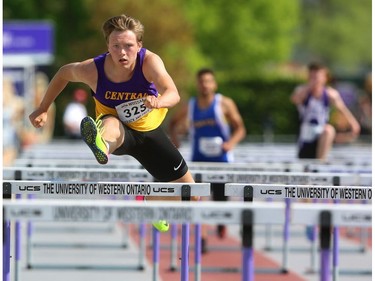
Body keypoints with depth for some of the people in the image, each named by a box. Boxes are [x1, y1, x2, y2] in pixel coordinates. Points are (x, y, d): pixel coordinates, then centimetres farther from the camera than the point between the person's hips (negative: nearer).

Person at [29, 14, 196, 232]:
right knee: (110, 124, -43)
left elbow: (174, 94, -45)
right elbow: (65, 72, -3)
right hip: (119, 132, -2)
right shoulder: (92, 70, -26)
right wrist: (43, 109, 0)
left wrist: (159, 101, -68)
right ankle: (102, 146, -83)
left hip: (150, 131, 2)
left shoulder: (150, 61, -30)